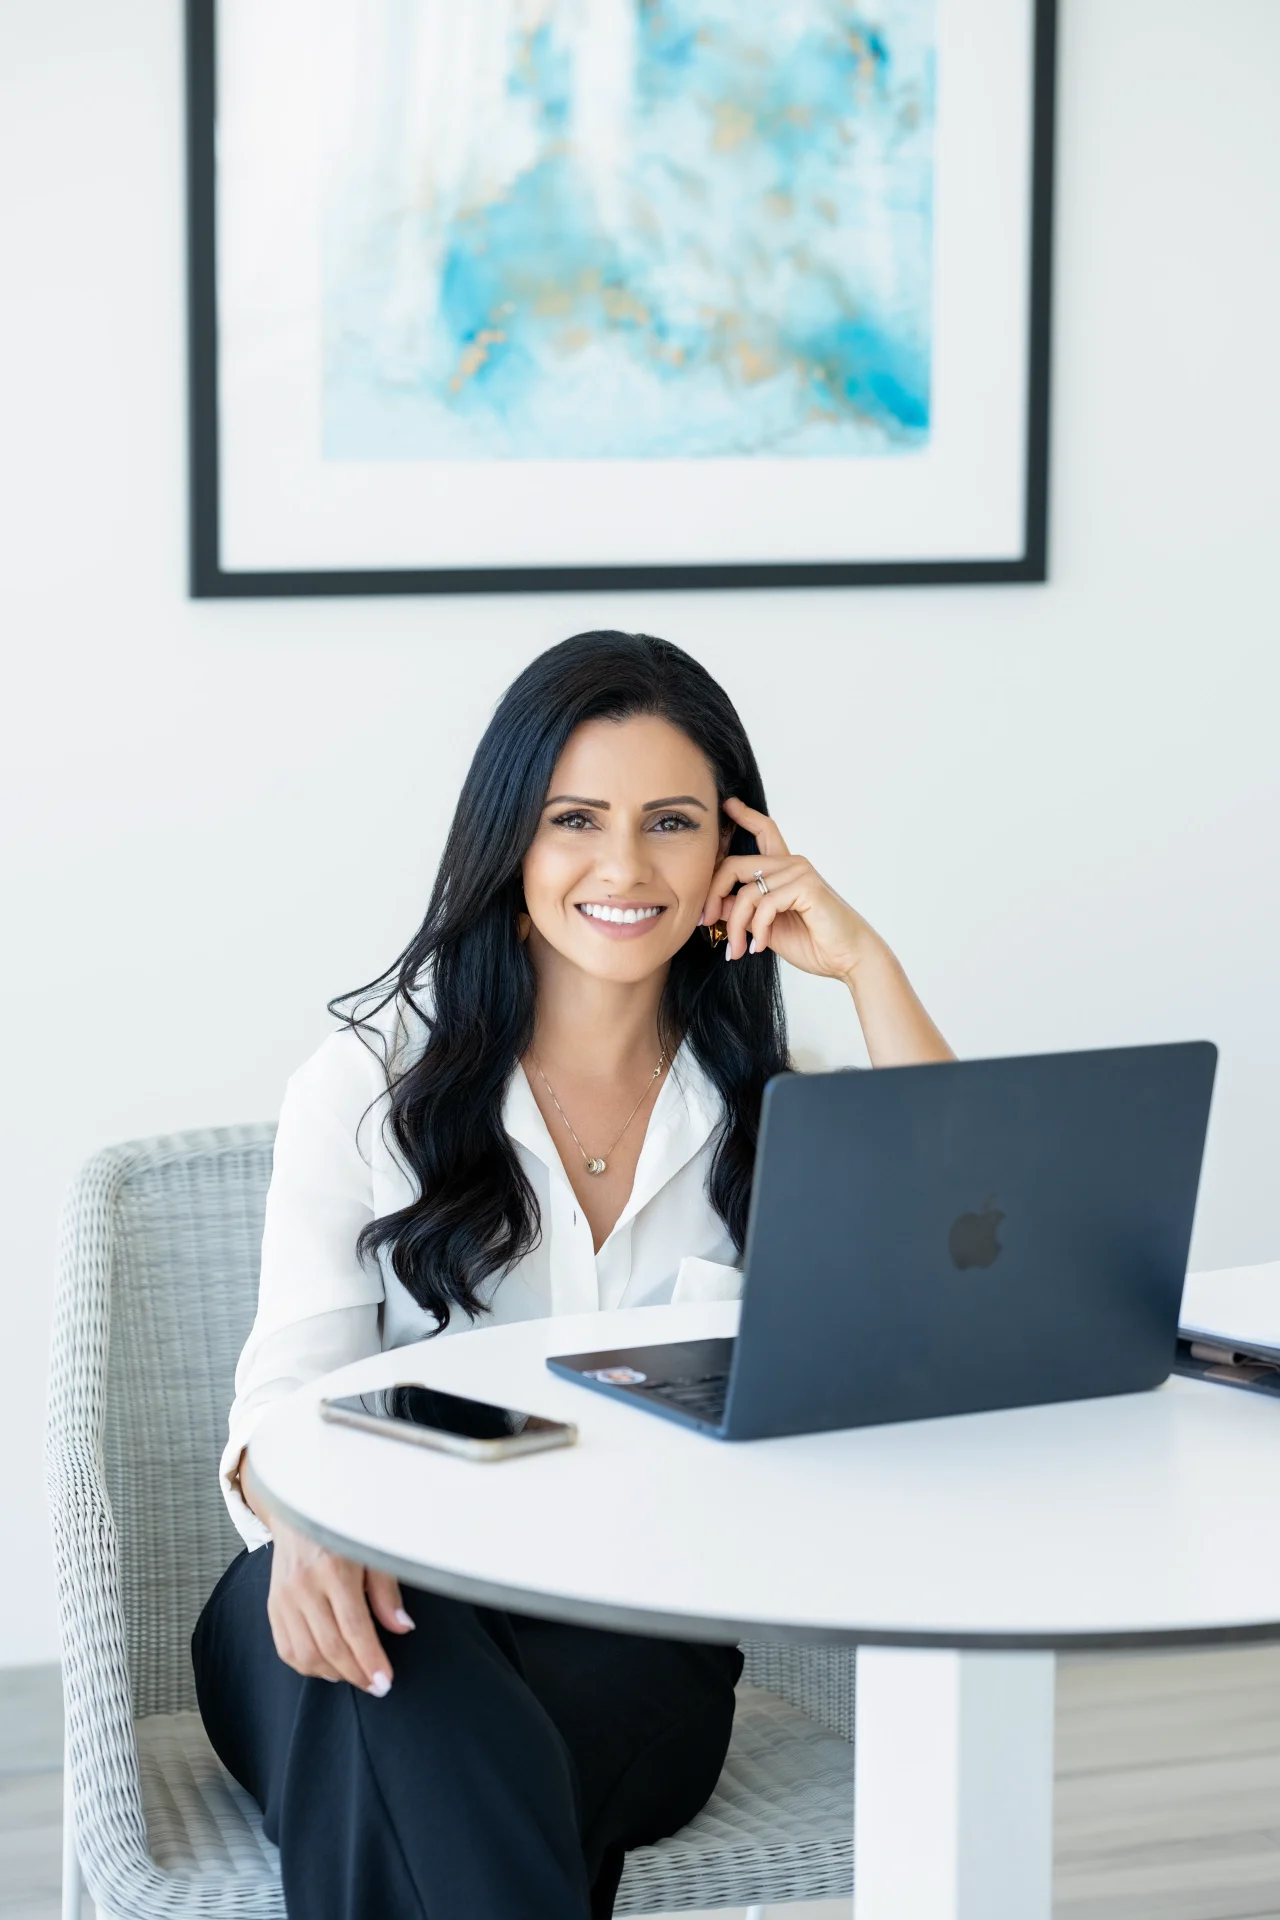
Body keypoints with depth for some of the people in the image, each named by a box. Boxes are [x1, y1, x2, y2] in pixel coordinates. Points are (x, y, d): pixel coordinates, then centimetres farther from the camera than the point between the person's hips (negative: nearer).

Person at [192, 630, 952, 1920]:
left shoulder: (771, 1107, 11)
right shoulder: (374, 1080, 5)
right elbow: (296, 1373, -4)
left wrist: (867, 969, -5)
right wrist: (306, 1516, -29)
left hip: (638, 1633, 1)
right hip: (375, 1595, 0)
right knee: (420, 1728, -38)